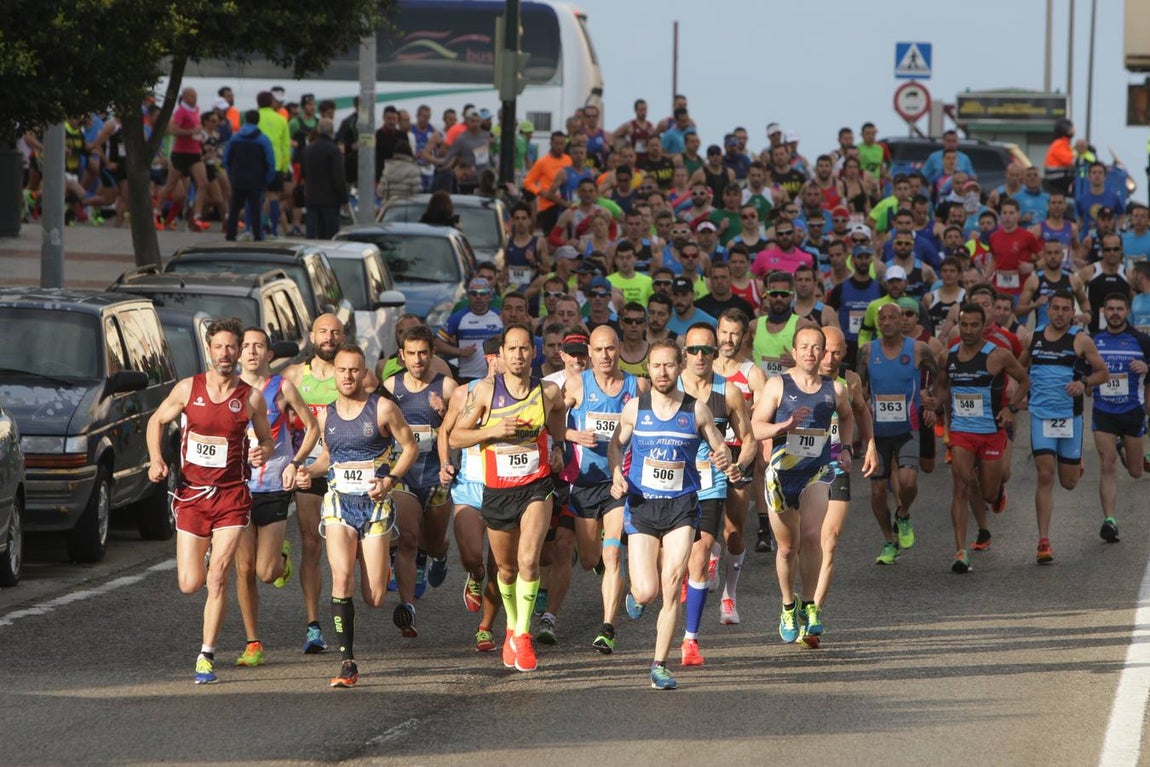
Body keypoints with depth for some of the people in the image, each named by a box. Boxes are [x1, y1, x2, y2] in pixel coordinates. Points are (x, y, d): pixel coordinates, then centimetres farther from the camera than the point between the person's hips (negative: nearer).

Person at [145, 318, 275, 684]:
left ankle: (207, 656, -3)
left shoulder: (251, 398, -1)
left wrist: (264, 453, -12)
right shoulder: (188, 389, 0)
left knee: (217, 578, -12)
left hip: (231, 496, -1)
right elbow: (157, 421, 13)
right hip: (190, 495, 1)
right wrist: (156, 460, -3)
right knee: (190, 584, 1)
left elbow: (267, 440, 12)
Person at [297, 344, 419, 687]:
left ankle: (380, 566, 39)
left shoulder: (382, 409, -4)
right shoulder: (326, 415, 8)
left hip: (375, 504, -2)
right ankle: (347, 663, -15)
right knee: (342, 579, -18)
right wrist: (310, 471, 3)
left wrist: (391, 479, -12)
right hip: (339, 502, 2)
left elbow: (410, 447, 3)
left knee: (374, 598, -1)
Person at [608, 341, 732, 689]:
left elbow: (719, 447, 8)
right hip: (641, 505, 0)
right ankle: (635, 591, 32)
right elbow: (616, 445, 15)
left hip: (681, 506, 0)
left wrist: (724, 459, -16)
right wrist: (617, 475, -4)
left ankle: (659, 665, 1)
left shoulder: (697, 410, 0)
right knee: (647, 592, -8)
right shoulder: (635, 408, 2)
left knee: (671, 586, -10)